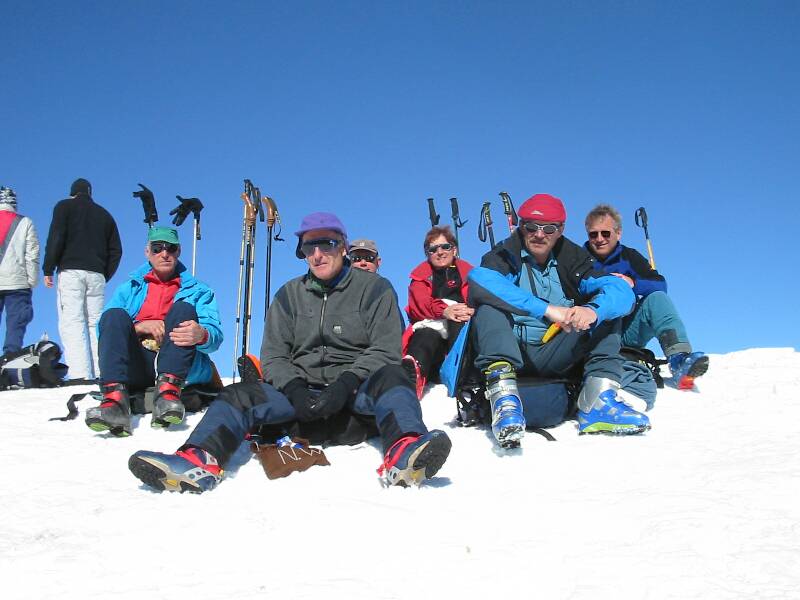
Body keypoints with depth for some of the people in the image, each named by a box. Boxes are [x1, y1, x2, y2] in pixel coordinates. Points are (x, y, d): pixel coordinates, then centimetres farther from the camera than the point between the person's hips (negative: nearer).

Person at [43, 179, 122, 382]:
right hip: (97, 275, 4)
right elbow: (116, 250, 16)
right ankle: (101, 374, -7)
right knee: (95, 324, 3)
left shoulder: (64, 206, 10)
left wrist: (48, 269, -1)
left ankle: (80, 376, -24)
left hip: (70, 272, -4)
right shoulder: (104, 215, 22)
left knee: (71, 323, -11)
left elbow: (56, 238, -4)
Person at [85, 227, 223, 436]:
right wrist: (139, 327, -9)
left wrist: (201, 335, -24)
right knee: (114, 315, -19)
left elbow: (215, 335, 1)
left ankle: (168, 389, -42)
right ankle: (115, 397, -42)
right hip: (135, 366, 2)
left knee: (183, 309, -21)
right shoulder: (129, 289, 27)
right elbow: (107, 328, 11)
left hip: (186, 369, -1)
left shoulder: (198, 291, 20)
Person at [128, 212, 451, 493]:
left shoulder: (374, 287, 4)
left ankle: (404, 454, -64)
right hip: (302, 390, 4)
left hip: (357, 390, -3)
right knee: (239, 395, -18)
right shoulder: (289, 295, 15)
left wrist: (346, 384, -21)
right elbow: (273, 356, 9)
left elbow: (386, 349, -5)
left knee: (388, 376, -35)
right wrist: (294, 389, -13)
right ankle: (200, 461, -45)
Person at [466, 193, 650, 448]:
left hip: (553, 357, 3)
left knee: (606, 306, -6)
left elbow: (621, 291, -11)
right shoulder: (505, 255, -4)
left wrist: (593, 310, -36)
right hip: (508, 353, -3)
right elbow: (478, 278, -30)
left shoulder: (572, 258, 5)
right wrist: (546, 309, -35)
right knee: (488, 297, -25)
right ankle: (503, 395, -43)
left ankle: (597, 401, -23)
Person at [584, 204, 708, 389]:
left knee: (657, 298, -20)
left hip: (628, 333, 2)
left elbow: (660, 285, 0)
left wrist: (634, 283, -19)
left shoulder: (629, 257, 12)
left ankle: (679, 361, -36)